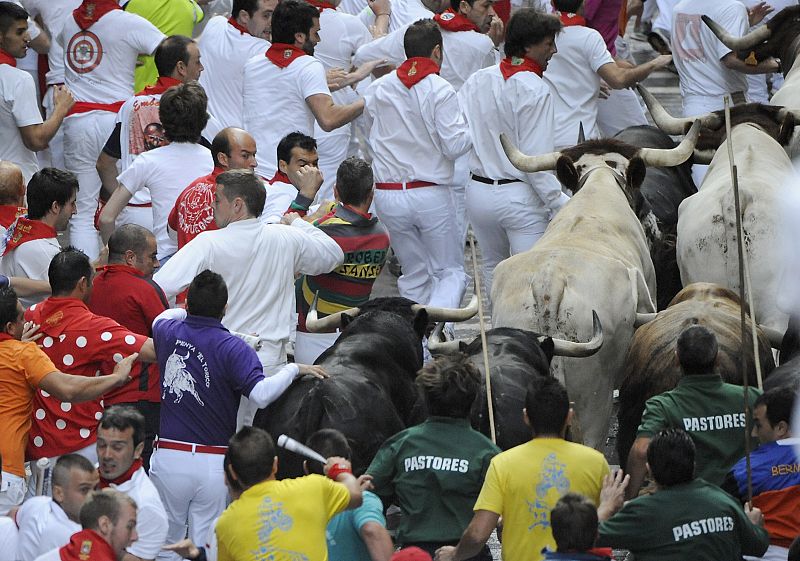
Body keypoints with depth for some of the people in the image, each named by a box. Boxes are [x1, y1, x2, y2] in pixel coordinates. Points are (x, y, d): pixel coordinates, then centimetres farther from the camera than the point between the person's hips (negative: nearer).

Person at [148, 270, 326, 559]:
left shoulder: (168, 332, 2)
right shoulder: (231, 348, -11)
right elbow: (261, 394, -23)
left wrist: (190, 311, 43)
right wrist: (294, 369, -10)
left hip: (168, 458, 3)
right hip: (213, 463, -3)